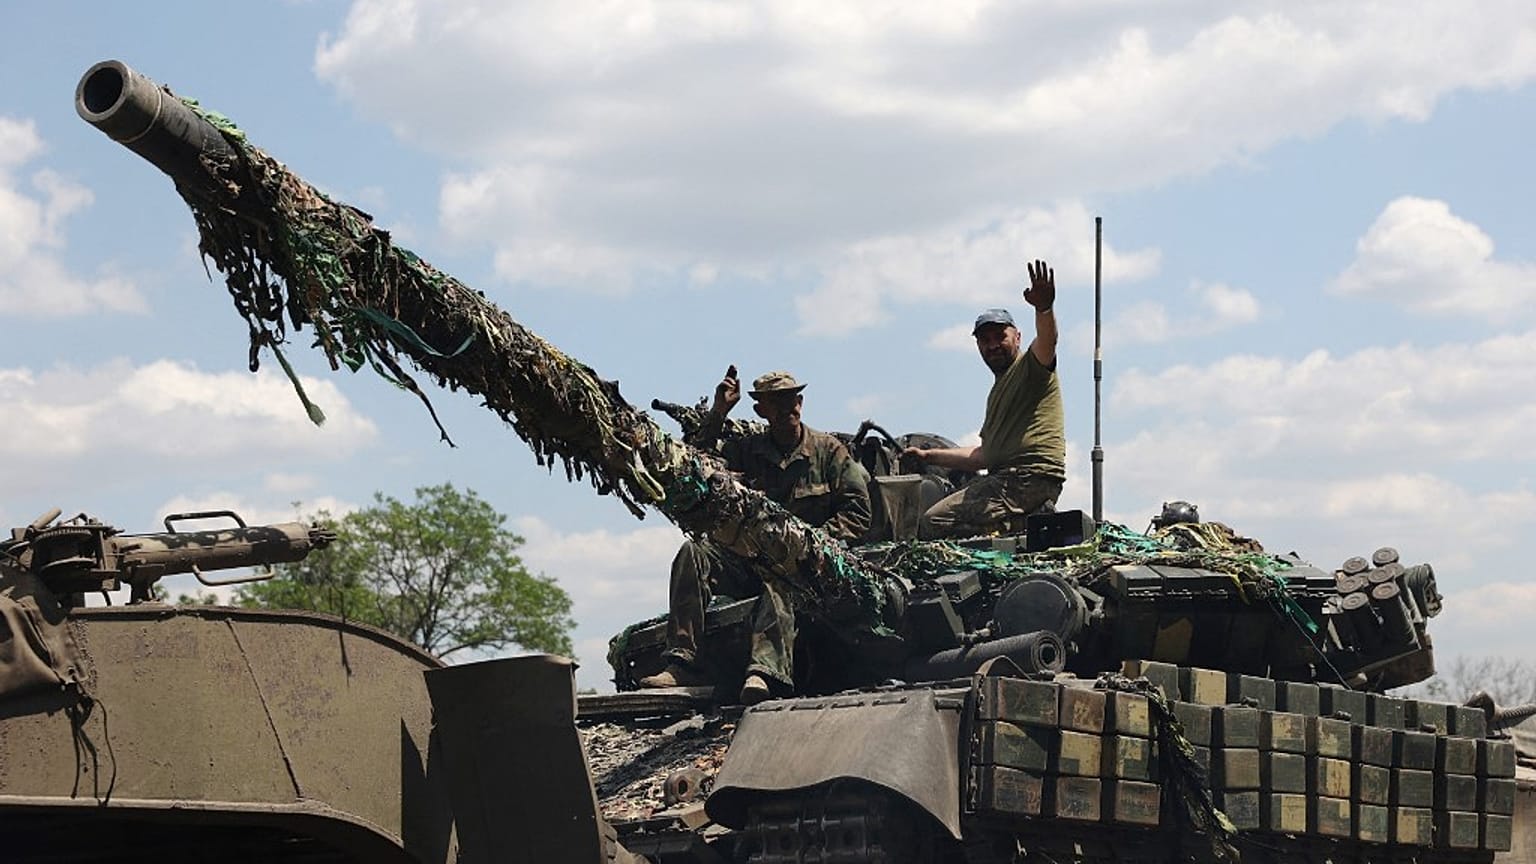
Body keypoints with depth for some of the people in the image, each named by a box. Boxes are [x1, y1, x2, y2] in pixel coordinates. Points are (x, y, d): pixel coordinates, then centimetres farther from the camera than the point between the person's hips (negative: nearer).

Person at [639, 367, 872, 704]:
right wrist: (717, 414, -1)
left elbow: (858, 513, 3)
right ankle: (684, 662, -31)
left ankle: (766, 670, -60)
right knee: (693, 553, -23)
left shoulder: (829, 451, 8)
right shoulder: (745, 451, 14)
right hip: (749, 560, 4)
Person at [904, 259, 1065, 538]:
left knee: (932, 525, -19)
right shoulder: (998, 391, 27)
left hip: (1029, 475, -10)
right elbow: (984, 455, 31)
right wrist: (929, 455, 31)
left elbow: (1047, 341, -25)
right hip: (1005, 478, 10)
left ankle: (1031, 521, -15)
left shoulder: (1030, 366, -1)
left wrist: (1044, 309, -46)